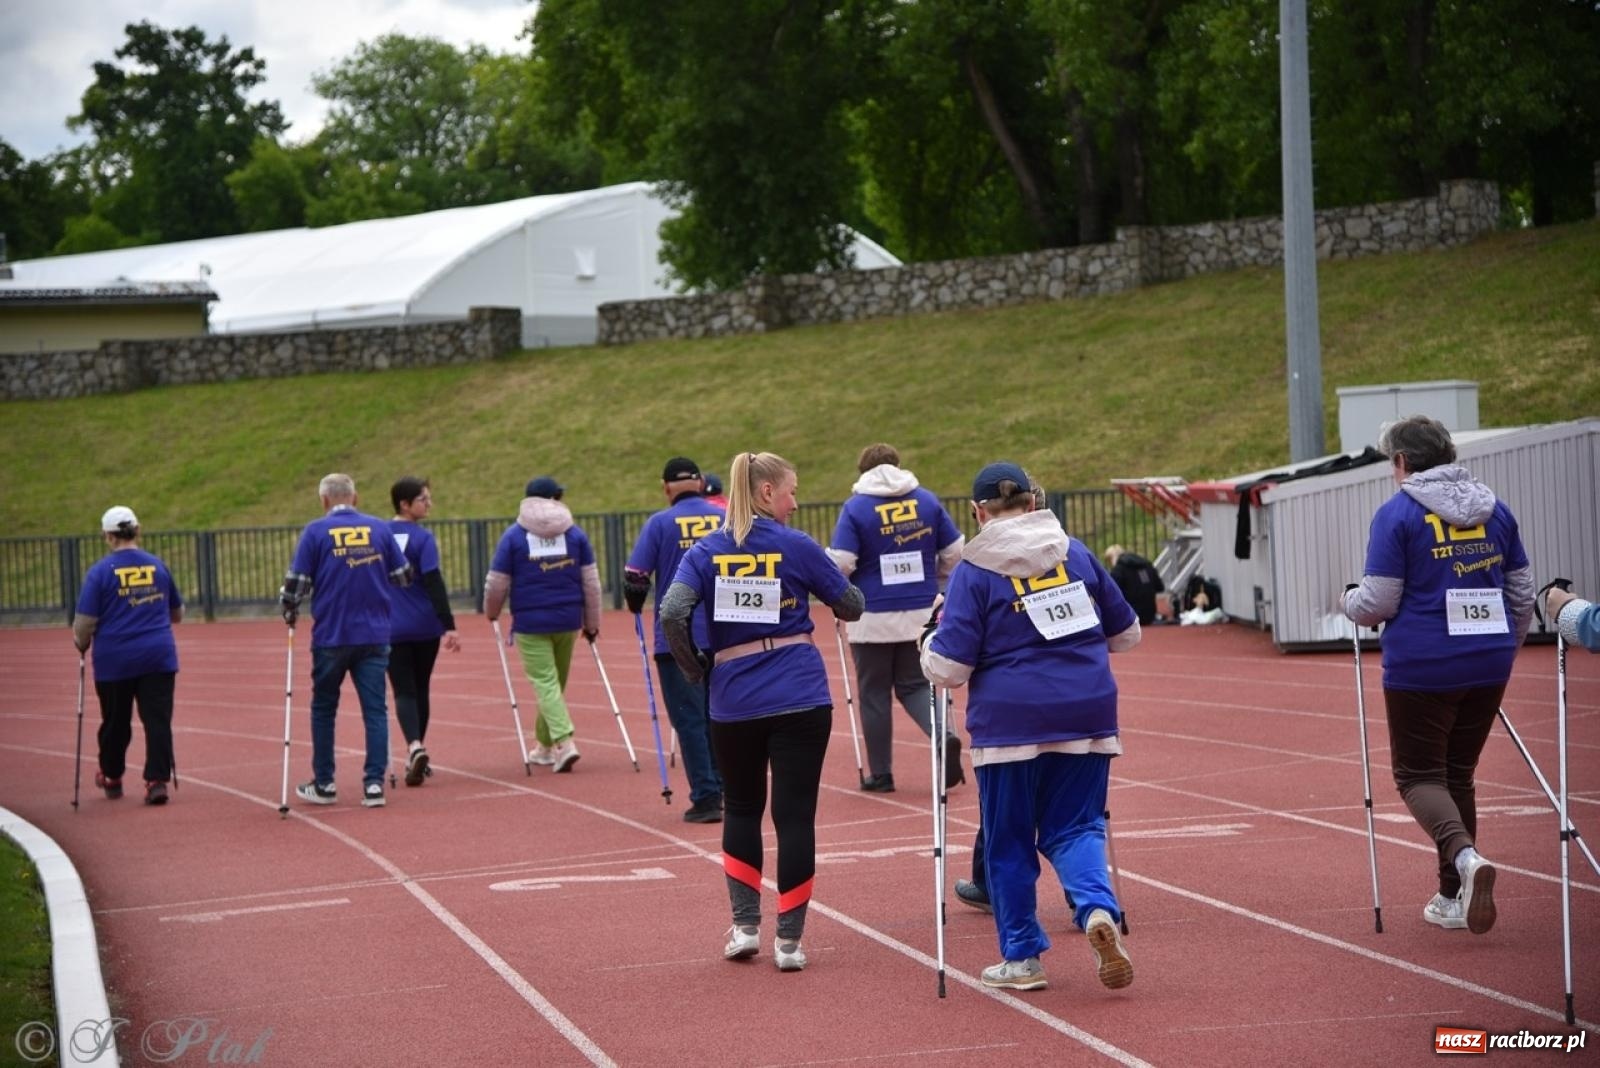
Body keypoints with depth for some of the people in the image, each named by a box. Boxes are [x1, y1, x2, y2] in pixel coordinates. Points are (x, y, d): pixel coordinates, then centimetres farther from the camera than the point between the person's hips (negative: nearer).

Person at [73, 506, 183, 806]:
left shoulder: (100, 571, -7)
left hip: (114, 660, -2)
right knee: (158, 720, 0)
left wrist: (81, 643, 10)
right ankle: (157, 780, -10)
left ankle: (111, 778, 32)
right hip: (158, 657, 2)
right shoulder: (158, 566, 5)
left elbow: (84, 622, -10)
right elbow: (177, 614, 17)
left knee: (115, 722, 14)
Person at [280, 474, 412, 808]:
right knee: (375, 709, 3)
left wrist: (289, 612, 13)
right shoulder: (379, 528, 4)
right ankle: (374, 784, -3)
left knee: (323, 709, 13)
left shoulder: (316, 531, -4)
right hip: (374, 636, 2)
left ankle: (323, 785, 17)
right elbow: (404, 576, 9)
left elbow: (296, 582, -6)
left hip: (331, 636, -2)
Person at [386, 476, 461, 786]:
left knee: (404, 691, -2)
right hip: (425, 626, -2)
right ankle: (416, 757, 21)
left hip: (392, 629, 2)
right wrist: (448, 625, -18)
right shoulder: (423, 538, -9)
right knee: (420, 689, 14)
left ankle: (414, 747, -26)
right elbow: (434, 584, -16)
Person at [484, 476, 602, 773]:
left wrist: (491, 613, 18)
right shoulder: (575, 534, 5)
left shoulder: (514, 536, -3)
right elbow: (591, 582, 5)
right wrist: (592, 623, 13)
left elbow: (496, 583, -1)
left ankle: (564, 742, -24)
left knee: (545, 683, -6)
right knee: (555, 682, 17)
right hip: (568, 619, 4)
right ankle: (545, 745, 29)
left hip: (530, 622, -3)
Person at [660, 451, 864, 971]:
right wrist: (826, 576, 25)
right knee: (794, 813, 3)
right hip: (800, 698, -2)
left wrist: (694, 667, 5)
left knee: (741, 810, 20)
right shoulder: (797, 547, -3)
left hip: (734, 700, 2)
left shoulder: (707, 551, 3)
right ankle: (788, 939, 4)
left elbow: (672, 613, -11)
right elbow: (851, 606, 5)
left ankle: (745, 925, 15)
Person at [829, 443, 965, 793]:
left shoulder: (856, 507, -6)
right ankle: (945, 736, -13)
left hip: (873, 616, -3)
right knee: (915, 685, 14)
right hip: (922, 612, 3)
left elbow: (840, 563, -15)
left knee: (874, 693, 10)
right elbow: (954, 551, 5)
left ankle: (881, 774, 14)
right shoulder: (927, 500, 3)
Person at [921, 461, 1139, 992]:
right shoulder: (1074, 552, 7)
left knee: (1008, 842, 12)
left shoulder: (974, 570, -6)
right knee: (1074, 826, 13)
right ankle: (1098, 911, -15)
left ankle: (1021, 958, 18)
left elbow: (948, 668, -10)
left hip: (1010, 723, -3)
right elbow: (1126, 633, 17)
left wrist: (933, 639, 12)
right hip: (1087, 714, 3)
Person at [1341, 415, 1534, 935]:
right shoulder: (1495, 510, 10)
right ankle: (1454, 899, 19)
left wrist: (1349, 602, 11)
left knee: (1418, 774, 3)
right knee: (1458, 774, 17)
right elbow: (1522, 594, 14)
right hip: (1488, 665, 6)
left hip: (1422, 667, -5)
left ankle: (1464, 854, -25)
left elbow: (1378, 603, -10)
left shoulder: (1397, 513, -7)